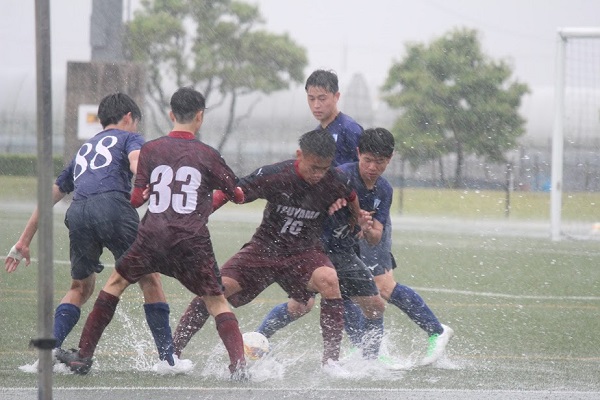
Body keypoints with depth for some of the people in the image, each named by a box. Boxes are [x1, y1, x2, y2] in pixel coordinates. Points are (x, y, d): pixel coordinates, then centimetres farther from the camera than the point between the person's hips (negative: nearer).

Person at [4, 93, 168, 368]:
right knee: (149, 279, 6)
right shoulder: (129, 138, 23)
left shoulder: (84, 150, 37)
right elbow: (136, 163, -3)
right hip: (113, 205, -5)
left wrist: (24, 241, 41)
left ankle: (51, 348, 5)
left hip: (78, 212, 5)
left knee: (80, 288, 22)